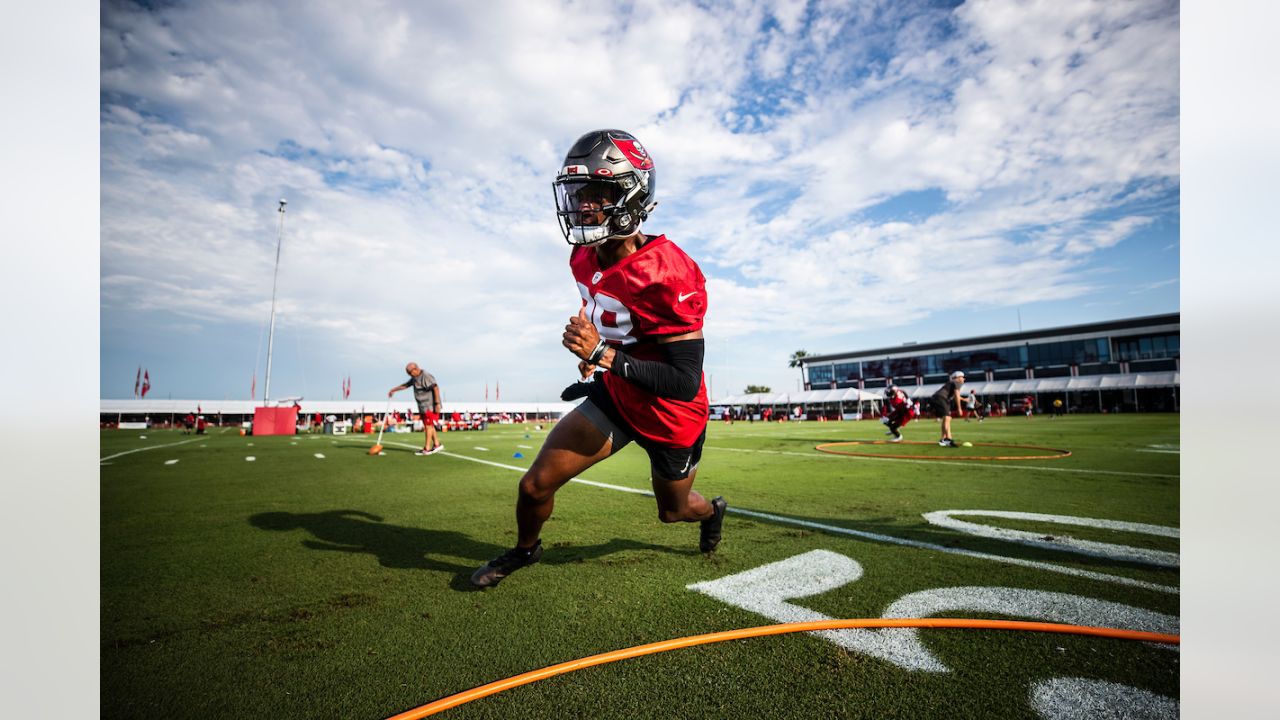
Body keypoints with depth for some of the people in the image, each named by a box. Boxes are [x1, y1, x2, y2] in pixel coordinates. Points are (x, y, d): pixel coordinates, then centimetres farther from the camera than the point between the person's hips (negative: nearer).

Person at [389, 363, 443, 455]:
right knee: (429, 426, 11)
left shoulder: (426, 376, -17)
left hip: (430, 406, -9)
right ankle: (437, 444, 19)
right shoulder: (415, 378, 14)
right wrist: (393, 390, 32)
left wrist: (437, 403, -28)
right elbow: (405, 385, 28)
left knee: (428, 426, -7)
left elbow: (436, 388, -25)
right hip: (423, 407, 9)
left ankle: (427, 449, -4)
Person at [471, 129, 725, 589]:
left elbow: (686, 384, -32)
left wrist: (604, 355, -37)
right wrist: (593, 354, 7)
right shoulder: (586, 258, -7)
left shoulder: (666, 275, -32)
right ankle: (525, 550, 34)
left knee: (672, 511, 21)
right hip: (614, 396, 5)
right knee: (535, 486, -1)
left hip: (670, 417, -5)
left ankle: (712, 510, 59)